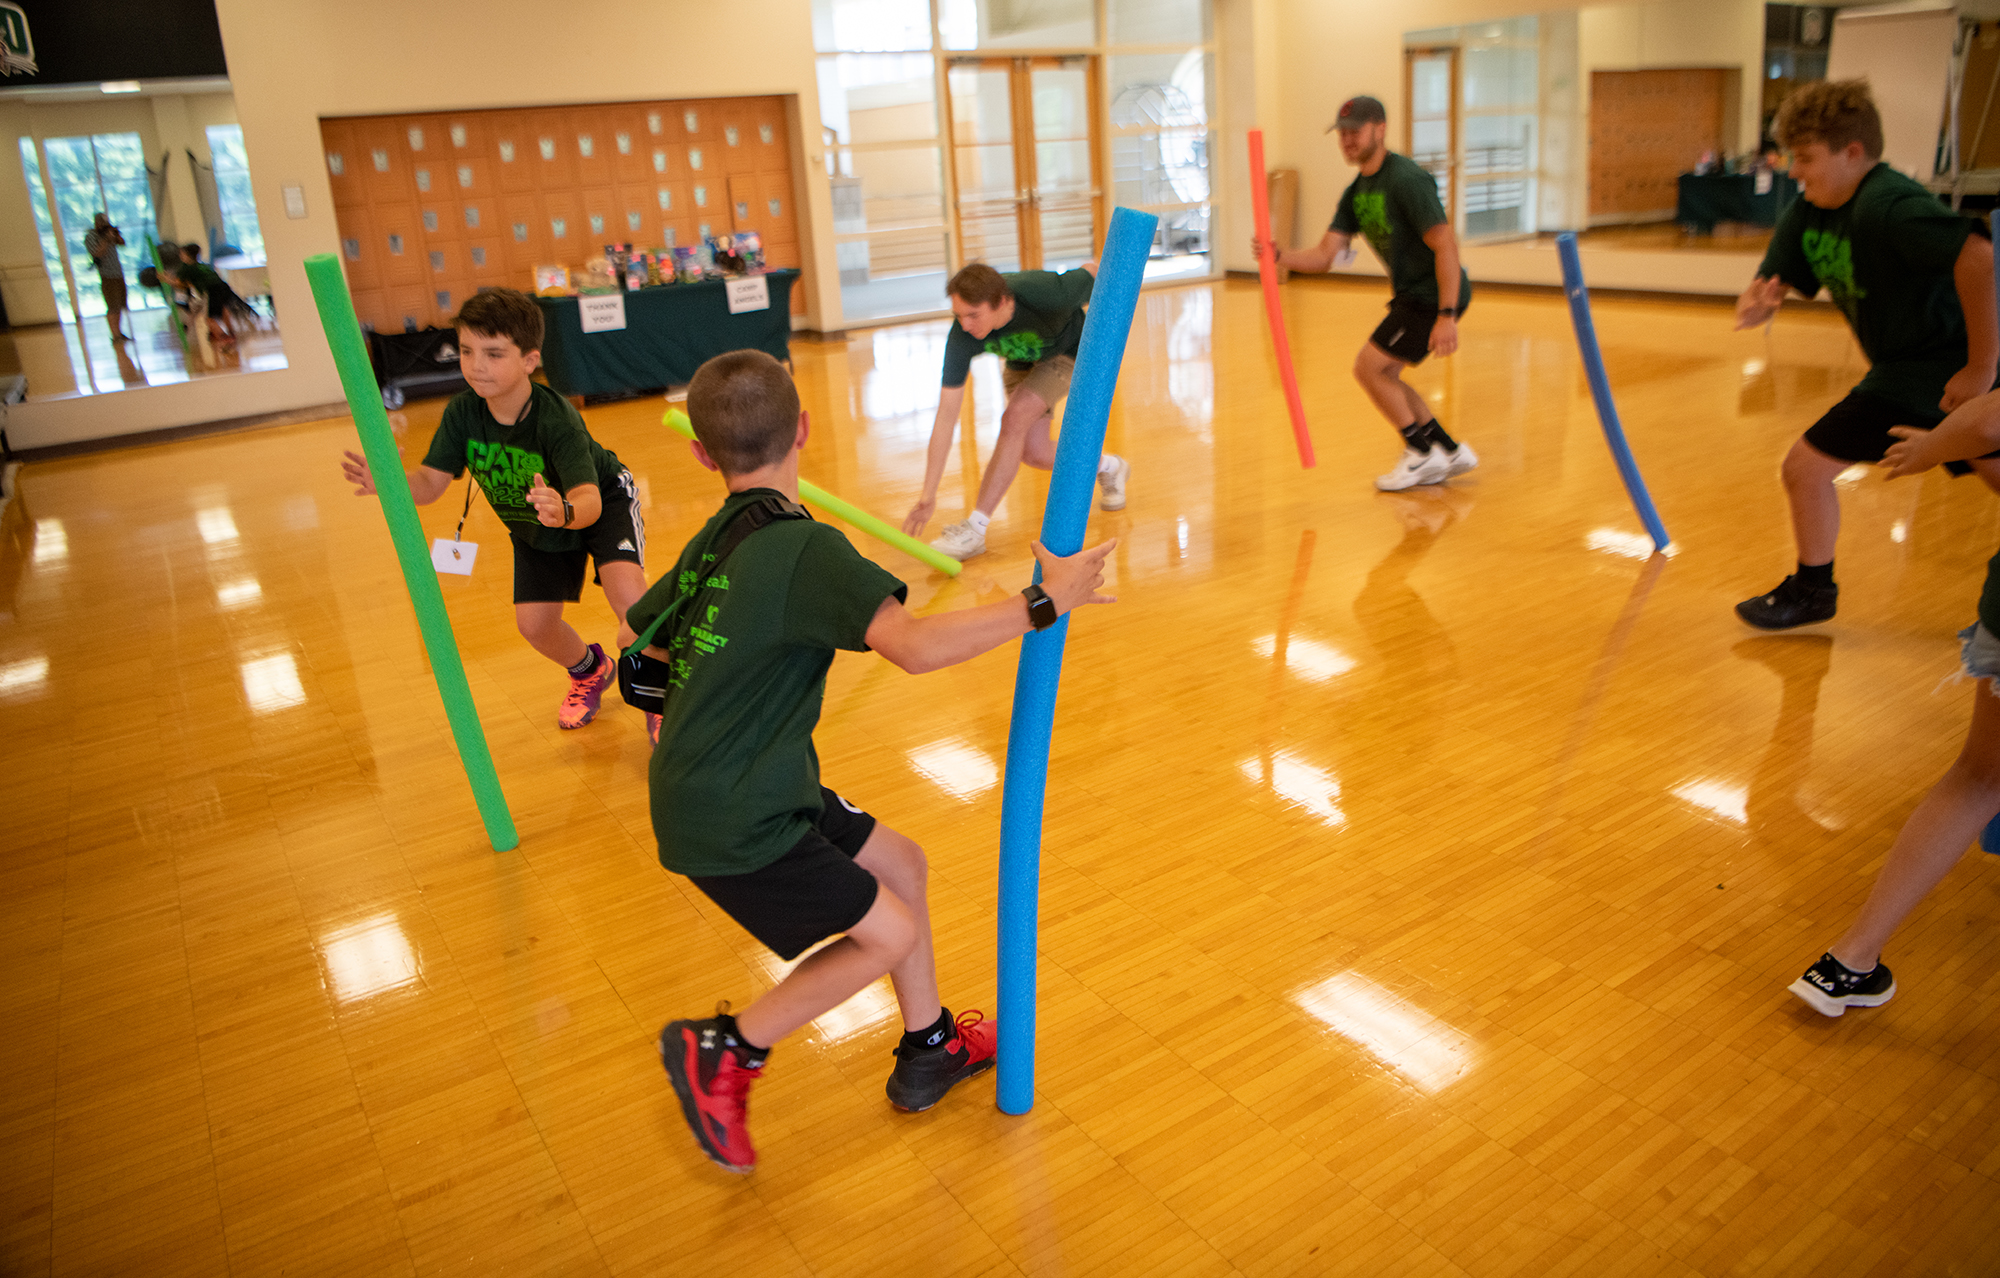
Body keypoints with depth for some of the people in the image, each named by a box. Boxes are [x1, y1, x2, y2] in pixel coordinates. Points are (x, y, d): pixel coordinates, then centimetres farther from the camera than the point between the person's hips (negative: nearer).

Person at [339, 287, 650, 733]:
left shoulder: (556, 418, -38)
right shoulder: (462, 412, -23)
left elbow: (589, 500, -48)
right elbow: (430, 482, -22)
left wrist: (565, 511, -71)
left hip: (604, 502, -5)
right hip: (535, 526, 6)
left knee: (627, 594, -29)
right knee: (534, 624, -1)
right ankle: (590, 670, 35)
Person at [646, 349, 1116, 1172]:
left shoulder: (716, 541, 4)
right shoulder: (805, 550, -23)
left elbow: (642, 631, 19)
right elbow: (915, 646, -34)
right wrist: (1043, 603, -27)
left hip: (741, 790, 9)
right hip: (730, 824, -9)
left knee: (898, 862, 16)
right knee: (888, 933, -2)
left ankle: (929, 1051, 32)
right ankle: (722, 1052, 12)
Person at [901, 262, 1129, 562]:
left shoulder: (1049, 295, -43)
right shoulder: (962, 337, -35)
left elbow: (1091, 269, -20)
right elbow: (946, 414, -33)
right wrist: (928, 495, -35)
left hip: (1068, 352, -4)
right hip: (1022, 360, 4)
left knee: (1014, 419, -24)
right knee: (1034, 454, 2)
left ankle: (975, 528, -18)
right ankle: (1107, 467, 32)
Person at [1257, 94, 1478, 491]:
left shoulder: (1406, 179, -19)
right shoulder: (1356, 192, 9)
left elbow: (1446, 246, -23)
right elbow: (1324, 255, 2)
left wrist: (1446, 317, -29)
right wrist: (1279, 256, -18)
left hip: (1437, 295, -9)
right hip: (1411, 294, 9)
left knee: (1368, 367, -8)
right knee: (1383, 375, 14)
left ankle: (1422, 453, 7)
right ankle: (1449, 452, 24)